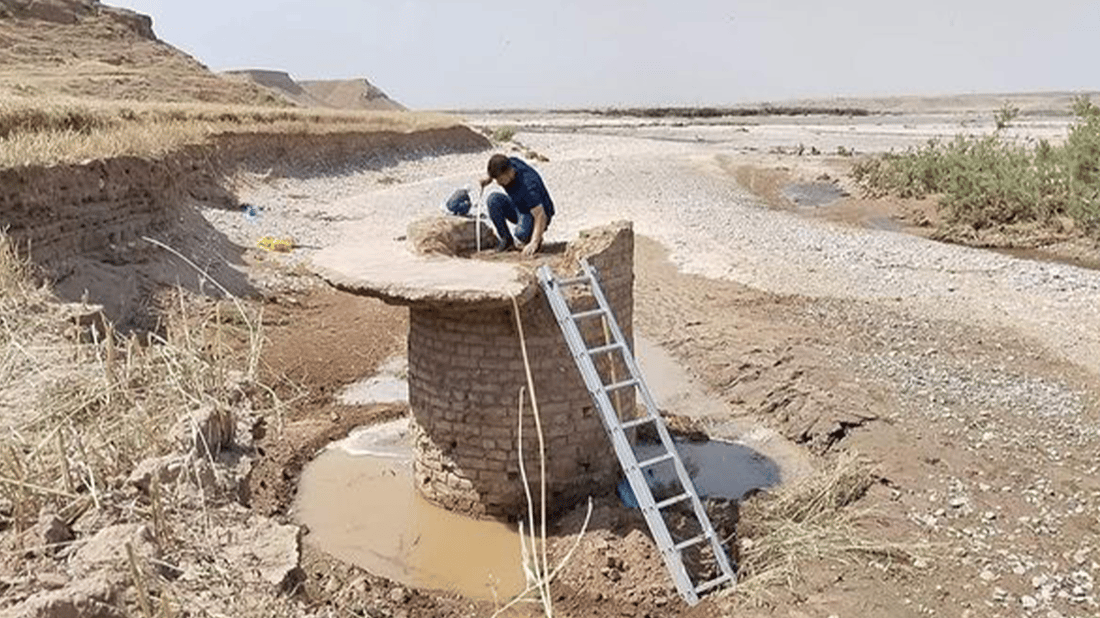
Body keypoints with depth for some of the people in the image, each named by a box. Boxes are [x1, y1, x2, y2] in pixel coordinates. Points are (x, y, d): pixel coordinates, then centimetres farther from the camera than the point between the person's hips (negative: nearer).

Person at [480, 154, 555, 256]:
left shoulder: (528, 185, -36)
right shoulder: (511, 162, -16)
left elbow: (540, 215, -39)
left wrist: (534, 243, -48)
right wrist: (489, 179, -5)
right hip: (518, 208, 7)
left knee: (521, 233, -38)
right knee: (493, 199, -20)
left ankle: (537, 240, 0)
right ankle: (506, 240, -5)